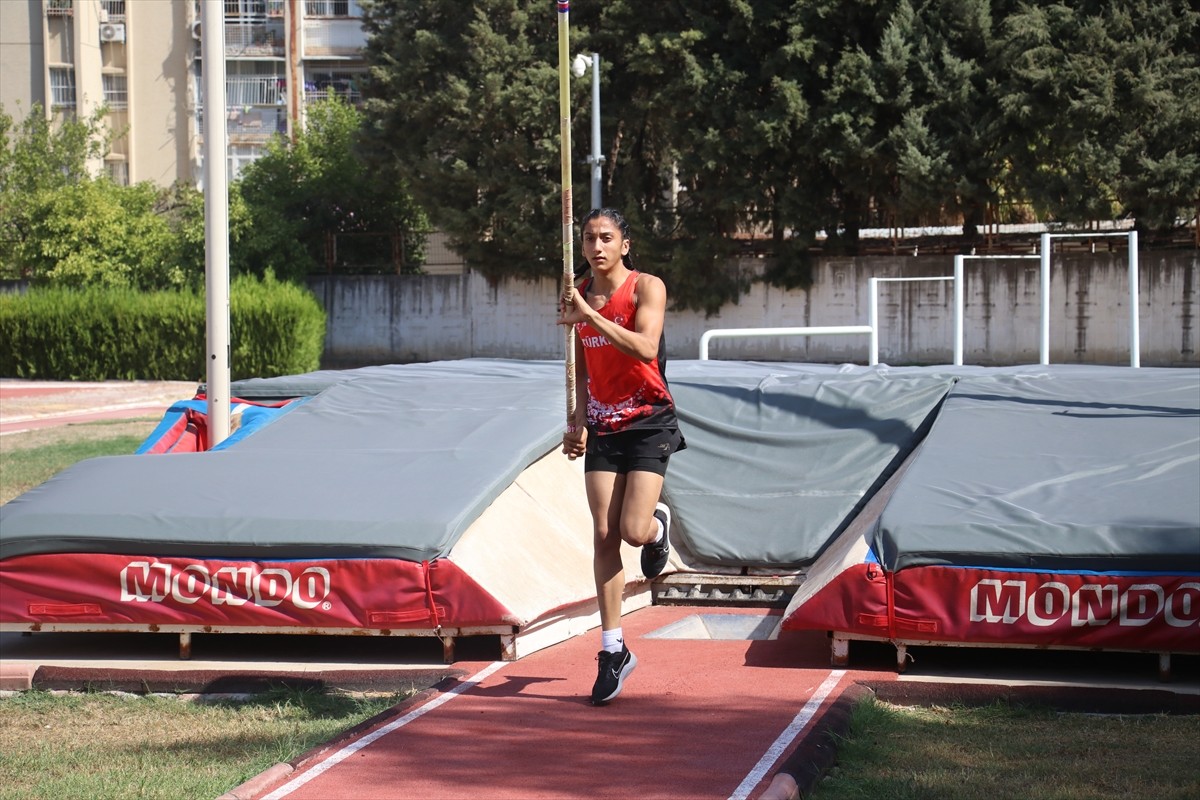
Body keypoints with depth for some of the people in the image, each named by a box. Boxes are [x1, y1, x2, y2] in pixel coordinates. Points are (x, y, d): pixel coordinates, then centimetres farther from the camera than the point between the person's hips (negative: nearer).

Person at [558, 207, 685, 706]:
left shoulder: (647, 287, -10)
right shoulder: (580, 296, 6)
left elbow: (645, 347, -27)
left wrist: (589, 315, -30)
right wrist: (578, 421, 13)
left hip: (648, 422, -5)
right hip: (602, 426, 5)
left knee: (633, 531, -15)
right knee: (604, 535, -1)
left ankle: (658, 524, 26)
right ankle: (614, 650, 4)